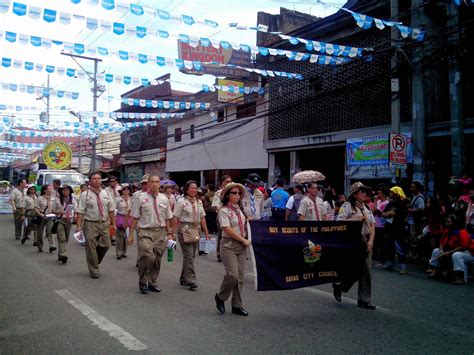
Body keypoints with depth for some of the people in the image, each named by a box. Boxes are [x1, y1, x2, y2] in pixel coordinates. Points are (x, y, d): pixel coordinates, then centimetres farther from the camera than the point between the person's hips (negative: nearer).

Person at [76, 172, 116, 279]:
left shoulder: (106, 194, 8)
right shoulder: (85, 195, -4)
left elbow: (111, 210, 10)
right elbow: (80, 212, -8)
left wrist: (113, 223, 7)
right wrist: (79, 226, -14)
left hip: (104, 223, 4)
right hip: (90, 224, -4)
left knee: (106, 245, 4)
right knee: (91, 247, 2)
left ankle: (95, 261, 31)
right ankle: (94, 270, 16)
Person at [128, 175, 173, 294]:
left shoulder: (164, 199, 9)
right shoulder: (140, 198, -2)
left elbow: (167, 218, 13)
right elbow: (134, 217, -2)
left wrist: (169, 233, 10)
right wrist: (131, 235, -4)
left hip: (160, 232, 4)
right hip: (145, 232, -4)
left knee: (157, 259, 10)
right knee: (148, 257, -18)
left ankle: (152, 283, 28)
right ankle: (142, 282, 4)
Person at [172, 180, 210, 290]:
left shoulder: (199, 202, 12)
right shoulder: (181, 201, -5)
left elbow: (202, 218, 15)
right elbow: (175, 218, -7)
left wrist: (206, 232, 14)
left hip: (196, 230, 6)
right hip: (185, 230, -6)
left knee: (191, 256, 9)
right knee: (189, 255, -10)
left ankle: (183, 279, 22)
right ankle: (190, 280, -9)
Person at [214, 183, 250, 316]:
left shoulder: (239, 209, 13)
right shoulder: (224, 211, -8)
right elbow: (227, 229, -16)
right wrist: (243, 240, -13)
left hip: (241, 246, 7)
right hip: (229, 245, -7)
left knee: (240, 277, 5)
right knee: (233, 275, -16)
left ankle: (237, 305, 15)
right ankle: (220, 297, 10)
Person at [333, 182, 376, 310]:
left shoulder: (366, 208, 15)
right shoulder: (347, 206, -5)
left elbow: (372, 225, 13)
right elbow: (339, 222, -14)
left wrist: (371, 240, 1)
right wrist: (355, 219, -18)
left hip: (365, 242, 6)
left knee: (366, 271, 4)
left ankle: (364, 300, 12)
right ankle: (339, 286, 24)